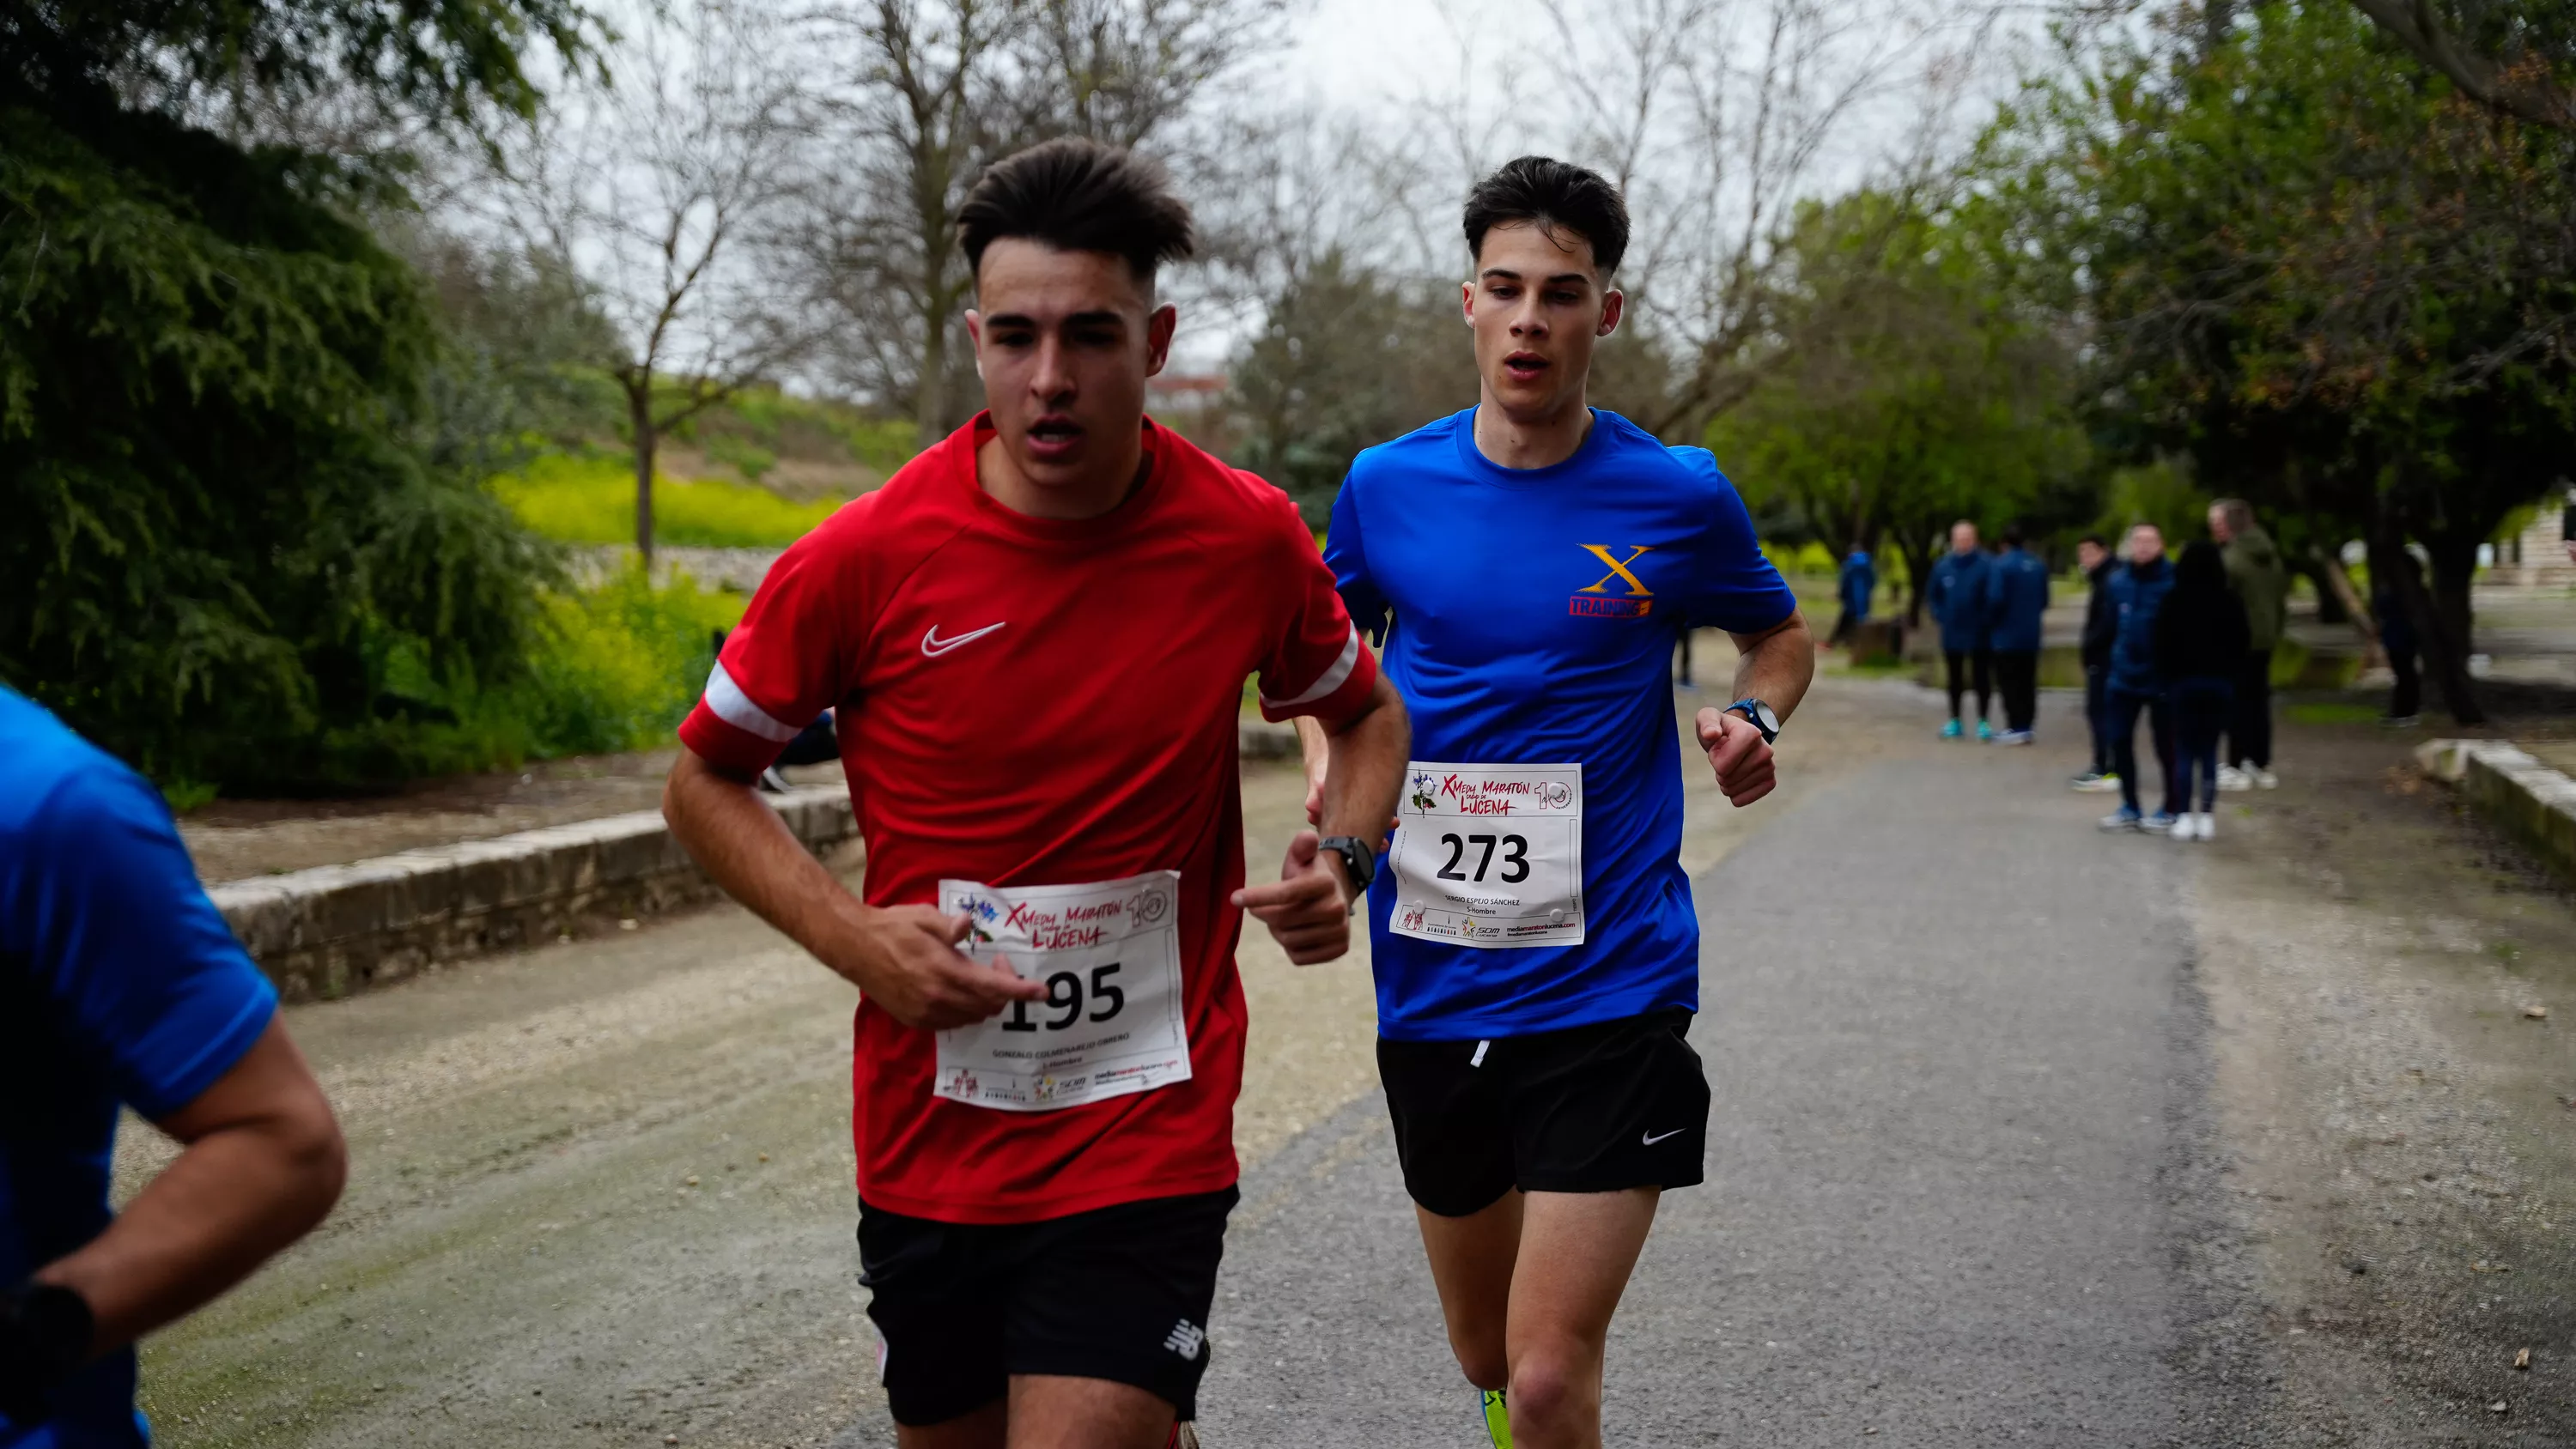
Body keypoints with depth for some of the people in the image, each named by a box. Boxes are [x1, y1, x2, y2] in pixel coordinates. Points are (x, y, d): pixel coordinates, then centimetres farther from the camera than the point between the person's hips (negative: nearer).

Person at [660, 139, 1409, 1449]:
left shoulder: (1249, 540, -6)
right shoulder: (864, 558, -10)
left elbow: (1366, 714, 14)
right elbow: (705, 781, 4)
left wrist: (1340, 859, -6)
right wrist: (850, 935, -12)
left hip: (1145, 1155, -1)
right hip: (926, 1148, 2)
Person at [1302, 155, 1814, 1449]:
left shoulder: (1680, 496, -4)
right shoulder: (1387, 485, 1)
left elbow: (1780, 634, 15)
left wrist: (1753, 717, -7)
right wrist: (1332, 785, -1)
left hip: (1610, 989, -3)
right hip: (1429, 989, 3)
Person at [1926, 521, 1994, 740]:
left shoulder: (1986, 565, -11)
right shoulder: (1943, 566, 1)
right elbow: (1932, 595, 12)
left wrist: (1987, 620, -14)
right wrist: (1939, 615, 0)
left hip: (1980, 634, -4)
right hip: (1952, 634, 4)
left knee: (1982, 678, 4)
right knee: (1955, 679, 13)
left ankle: (1983, 722, 12)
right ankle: (1954, 721, 22)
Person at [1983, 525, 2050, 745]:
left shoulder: (2000, 565, -15)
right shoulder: (2039, 566, 6)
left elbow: (1995, 599, -21)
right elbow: (2044, 600, 9)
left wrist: (1990, 622, -4)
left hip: (2006, 636, -6)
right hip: (2031, 636, 6)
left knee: (2009, 683, -2)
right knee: (2026, 683, 11)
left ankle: (2015, 728, -5)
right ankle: (2026, 727, 11)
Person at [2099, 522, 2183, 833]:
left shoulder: (2173, 582, -14)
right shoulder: (2117, 581, 2)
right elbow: (2111, 626, 8)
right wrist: (2108, 667, 9)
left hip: (2161, 678, -5)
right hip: (2124, 677, 5)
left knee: (2165, 746, 6)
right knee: (2120, 741, 10)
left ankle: (2172, 810, 19)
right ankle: (2129, 808, 22)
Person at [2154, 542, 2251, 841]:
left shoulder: (2174, 602, -6)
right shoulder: (2231, 602, -1)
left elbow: (2163, 644, -5)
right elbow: (2242, 642, 3)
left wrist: (2167, 675, 6)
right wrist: (2231, 673, 12)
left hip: (2184, 681, -2)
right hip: (2221, 682, 2)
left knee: (2184, 750, 5)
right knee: (2209, 749, 8)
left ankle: (2185, 816, -2)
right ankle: (2207, 816, 3)